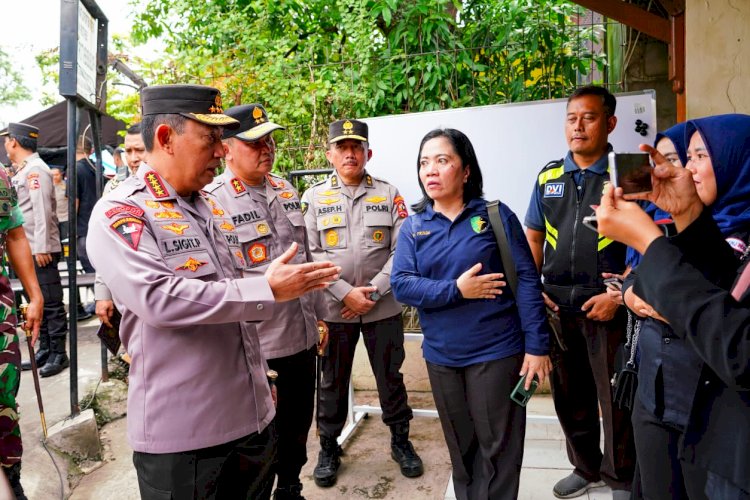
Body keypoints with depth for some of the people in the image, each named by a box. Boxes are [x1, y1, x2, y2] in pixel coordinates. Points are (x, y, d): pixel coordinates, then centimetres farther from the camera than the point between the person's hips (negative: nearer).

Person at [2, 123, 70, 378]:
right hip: (27, 249, 10)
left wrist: (41, 247, -21)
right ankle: (44, 350, 24)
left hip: (41, 249, -10)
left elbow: (42, 210, -18)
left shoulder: (35, 169, -11)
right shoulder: (23, 170, 18)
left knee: (51, 303, -3)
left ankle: (59, 354, 5)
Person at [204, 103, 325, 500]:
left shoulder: (286, 190, 8)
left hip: (303, 334, 7)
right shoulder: (212, 201, -15)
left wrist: (317, 313, 17)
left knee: (298, 422, 22)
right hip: (254, 342, -7)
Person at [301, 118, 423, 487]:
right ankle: (328, 447, 31)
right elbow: (310, 253, -4)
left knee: (390, 376, 13)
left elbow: (402, 250, -2)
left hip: (383, 307, 1)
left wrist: (374, 291, -12)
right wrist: (346, 293, -14)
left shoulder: (389, 194, 3)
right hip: (334, 308, 0)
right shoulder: (313, 197, 2)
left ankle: (401, 441, 33)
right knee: (332, 381, 13)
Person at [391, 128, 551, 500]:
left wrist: (537, 346, -11)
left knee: (498, 449, 9)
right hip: (441, 358, 3)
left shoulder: (496, 215, -6)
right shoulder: (413, 227, 2)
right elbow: (401, 284, -8)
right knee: (461, 448, 20)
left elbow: (527, 280, -8)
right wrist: (456, 290, -19)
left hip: (496, 353, -3)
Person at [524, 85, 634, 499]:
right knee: (569, 395, 17)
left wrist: (619, 295, -15)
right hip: (557, 308, 4)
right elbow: (533, 237, 12)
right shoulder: (548, 177, 8)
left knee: (615, 398, 8)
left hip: (606, 309, -4)